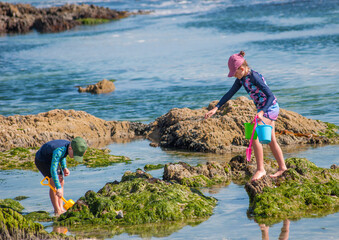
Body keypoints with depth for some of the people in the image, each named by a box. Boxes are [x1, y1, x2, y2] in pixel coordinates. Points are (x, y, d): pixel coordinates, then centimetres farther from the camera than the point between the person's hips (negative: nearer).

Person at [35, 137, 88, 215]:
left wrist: (64, 168, -5)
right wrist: (58, 188, -44)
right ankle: (57, 211, -14)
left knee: (61, 182, 0)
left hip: (51, 159, 9)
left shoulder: (69, 145, -12)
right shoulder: (59, 151, -38)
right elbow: (53, 170, -42)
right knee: (54, 183, -18)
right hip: (42, 161, -9)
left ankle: (61, 208, 1)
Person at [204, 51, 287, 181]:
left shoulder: (254, 77, -24)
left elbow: (270, 96, -28)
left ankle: (260, 169, -12)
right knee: (271, 140, 18)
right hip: (264, 109, 10)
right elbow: (230, 94, 9)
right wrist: (216, 108, 1)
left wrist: (261, 112, -39)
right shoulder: (242, 79, 2)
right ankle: (282, 167, 31)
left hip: (270, 108, -10)